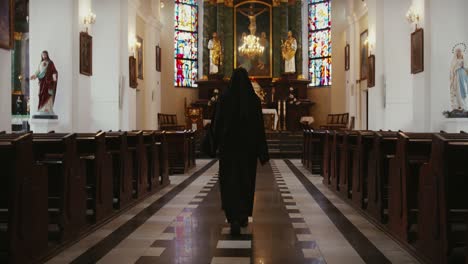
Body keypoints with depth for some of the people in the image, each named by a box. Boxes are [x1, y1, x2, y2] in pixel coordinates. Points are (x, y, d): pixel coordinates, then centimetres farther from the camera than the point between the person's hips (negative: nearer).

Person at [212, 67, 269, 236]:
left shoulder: (224, 98, -5)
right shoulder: (254, 99, -4)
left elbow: (217, 123, -2)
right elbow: (260, 127, -5)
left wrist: (216, 143, 12)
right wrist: (263, 152, -1)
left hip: (229, 144, -1)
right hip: (248, 145, 1)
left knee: (230, 182, 0)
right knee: (246, 180, 16)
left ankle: (234, 219, -15)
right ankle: (244, 216, 25)